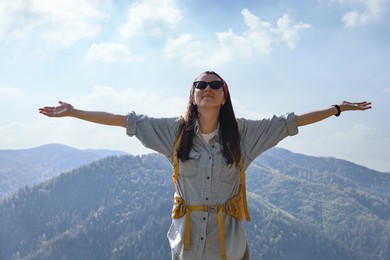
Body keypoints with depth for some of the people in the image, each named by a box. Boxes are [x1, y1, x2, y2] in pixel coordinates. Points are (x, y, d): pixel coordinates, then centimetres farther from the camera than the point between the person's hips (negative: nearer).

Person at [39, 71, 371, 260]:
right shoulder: (176, 129, -4)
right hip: (187, 233, 1)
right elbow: (126, 120, -3)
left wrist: (337, 109, 1)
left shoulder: (242, 131, -4)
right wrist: (73, 112, -4)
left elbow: (290, 123, 0)